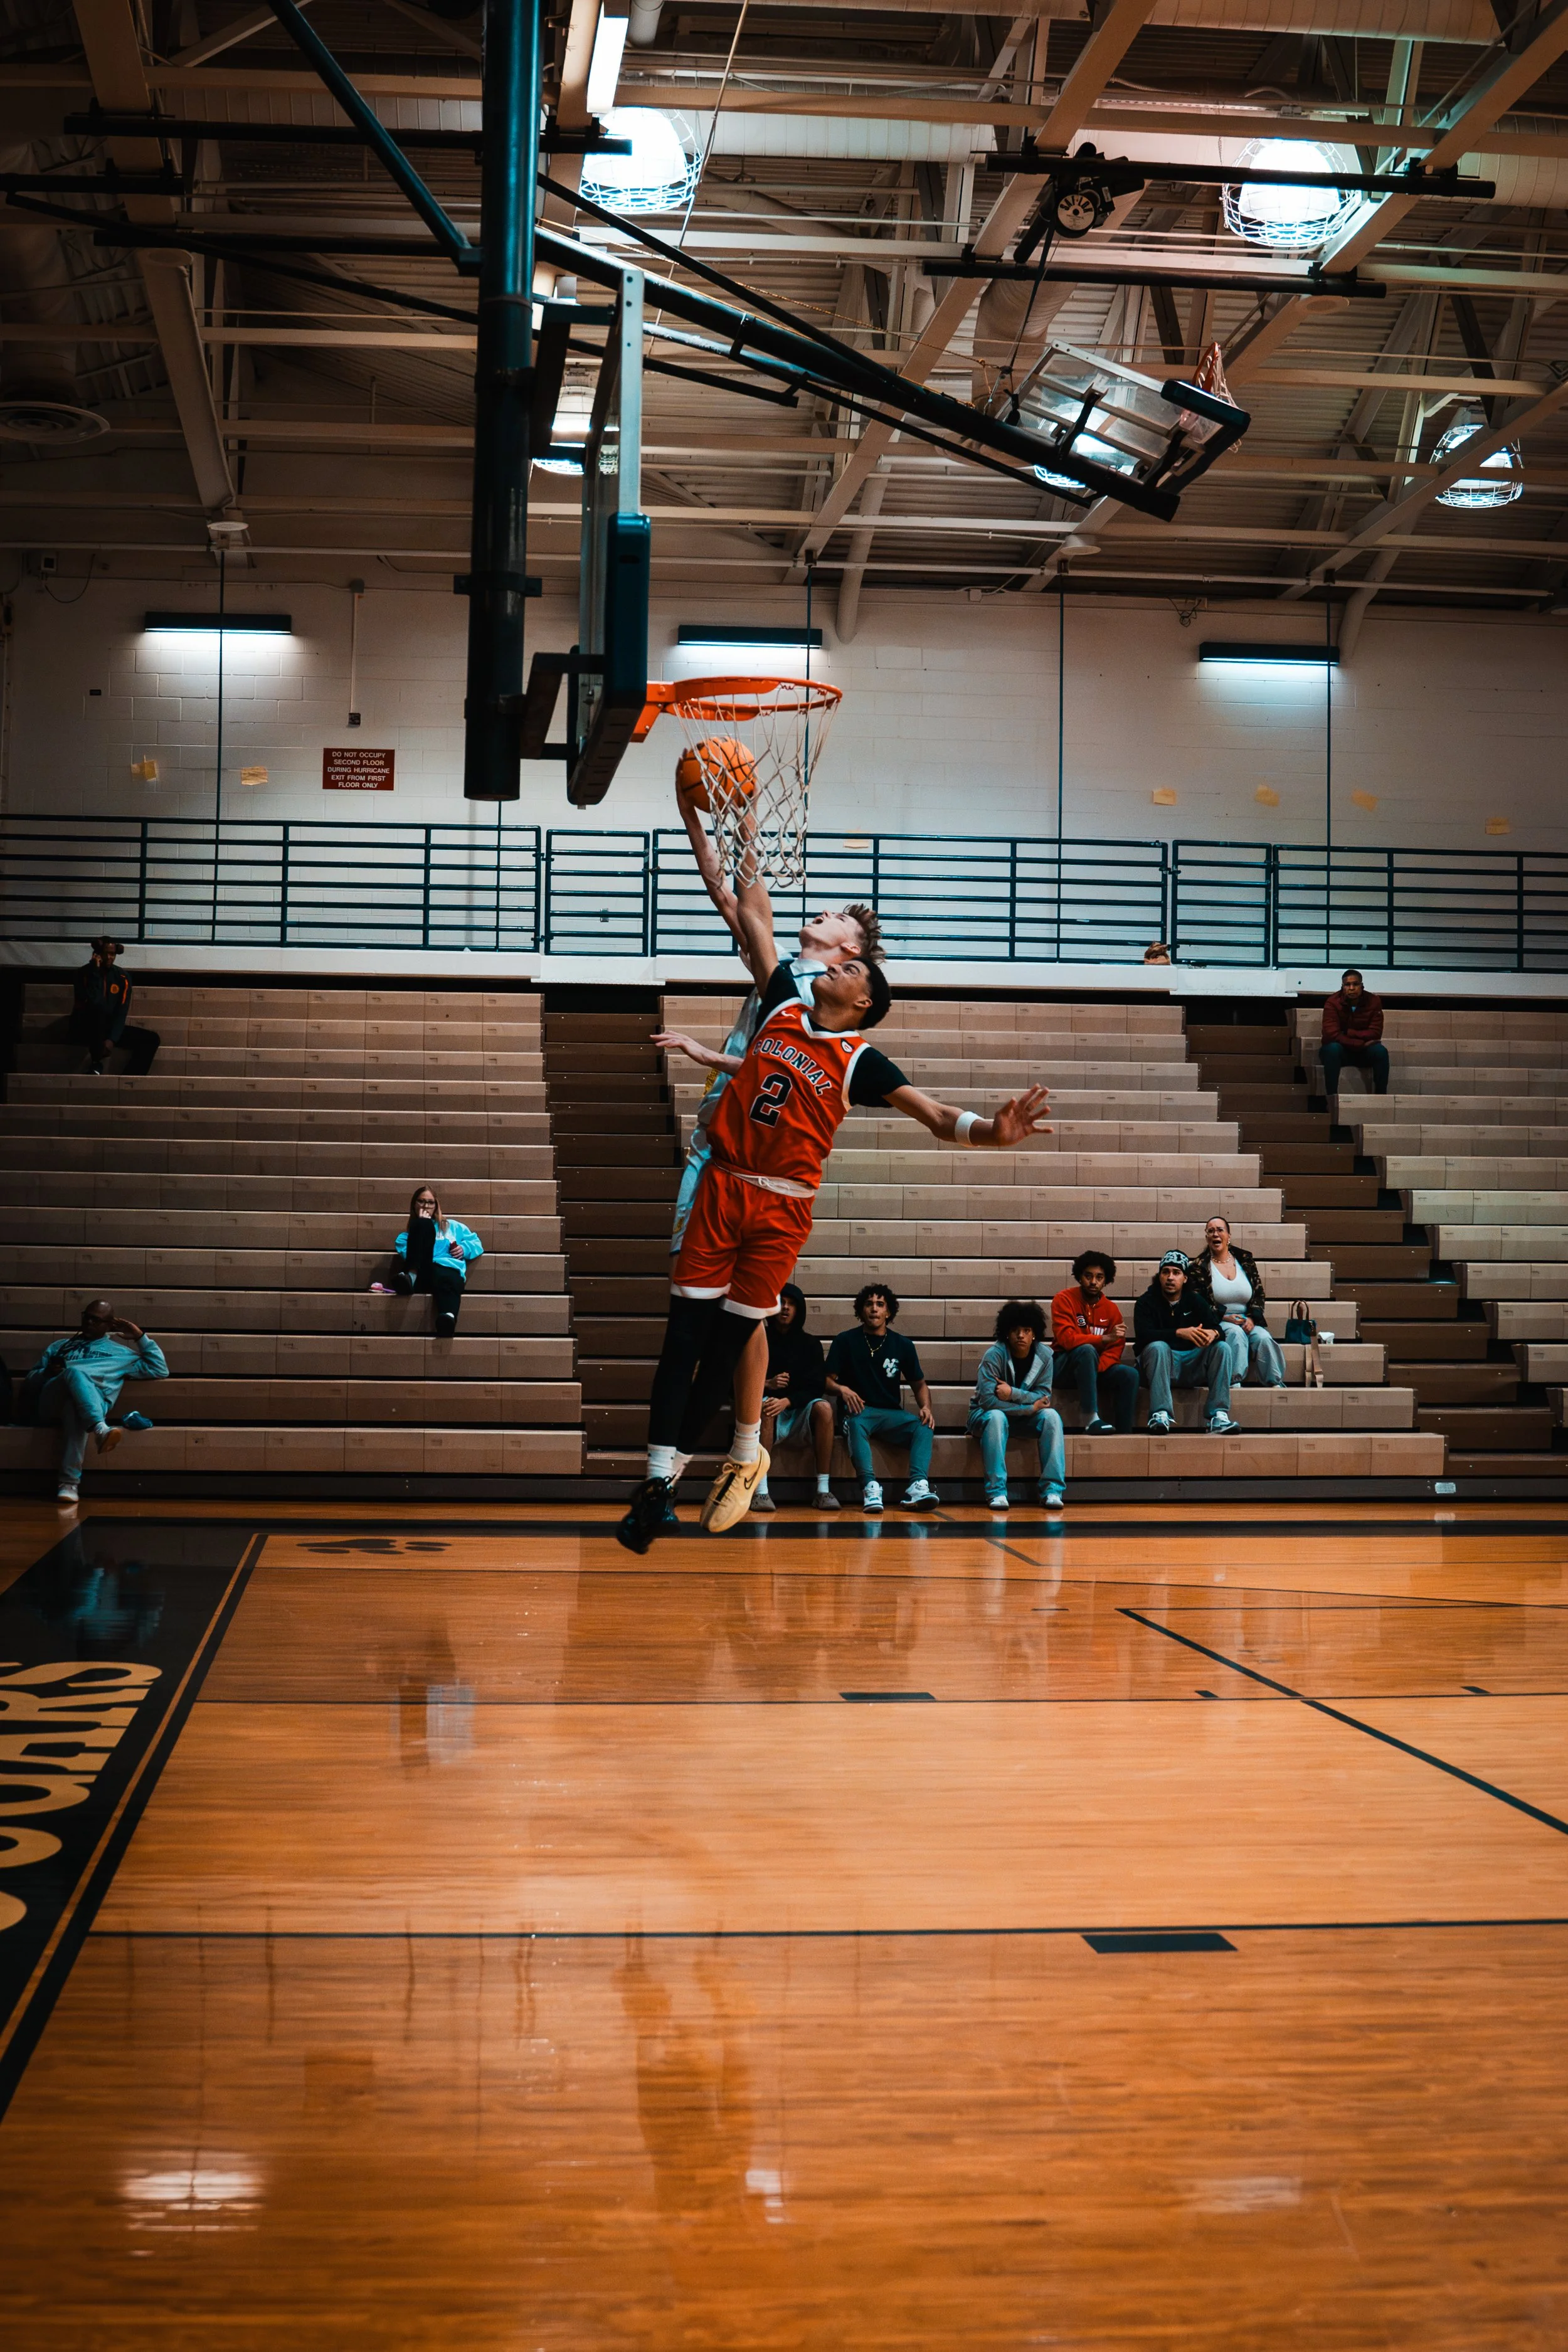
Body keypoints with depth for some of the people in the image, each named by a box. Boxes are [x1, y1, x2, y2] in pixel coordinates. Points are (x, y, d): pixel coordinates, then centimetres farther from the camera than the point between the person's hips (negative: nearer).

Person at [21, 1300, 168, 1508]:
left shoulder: (120, 1353, 32)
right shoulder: (59, 1347, 35)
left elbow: (160, 1370, 24)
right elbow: (29, 1383, 27)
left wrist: (140, 1337, 22)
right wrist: (46, 1373, 5)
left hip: (92, 1404, -1)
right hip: (51, 1403, 1)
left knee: (74, 1404, -43)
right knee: (74, 1373, -36)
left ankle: (70, 1483, -53)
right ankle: (101, 1430, -61)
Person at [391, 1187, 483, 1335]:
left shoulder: (452, 1226, 36)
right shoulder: (409, 1232, 31)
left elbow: (476, 1243, 32)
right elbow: (403, 1250, 9)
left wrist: (465, 1249, 11)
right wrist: (422, 1225, 8)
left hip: (448, 1268, 0)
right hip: (421, 1272, 0)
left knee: (446, 1280, -41)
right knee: (424, 1225, -21)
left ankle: (448, 1317, -75)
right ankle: (411, 1277, -40)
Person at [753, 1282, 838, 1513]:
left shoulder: (810, 1345, 8)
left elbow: (816, 1388, -4)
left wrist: (787, 1401, -22)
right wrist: (767, 1385, -19)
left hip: (799, 1413, 1)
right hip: (770, 1418, -1)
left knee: (823, 1408, -30)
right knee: (764, 1407, -35)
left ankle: (824, 1490, -28)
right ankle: (761, 1491, -40)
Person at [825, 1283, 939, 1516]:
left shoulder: (903, 1345, 13)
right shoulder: (846, 1341, 7)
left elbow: (920, 1384, 18)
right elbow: (828, 1380, 5)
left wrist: (925, 1407, -2)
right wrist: (841, 1389, -18)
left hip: (891, 1414, 3)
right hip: (858, 1411, -3)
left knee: (924, 1427, -27)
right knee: (856, 1425, -38)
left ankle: (917, 1486, -46)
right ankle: (870, 1487, -52)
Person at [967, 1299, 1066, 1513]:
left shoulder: (1044, 1355, -10)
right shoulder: (995, 1355, -22)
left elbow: (1043, 1397, -13)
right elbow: (987, 1400, -29)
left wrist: (1014, 1394, -30)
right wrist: (1030, 1407, -26)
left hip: (1026, 1416, 4)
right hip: (986, 1413, -3)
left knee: (1051, 1416, -25)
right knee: (996, 1417, -37)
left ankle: (1052, 1490, -27)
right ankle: (997, 1492, -36)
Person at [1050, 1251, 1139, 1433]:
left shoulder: (1111, 1309, 4)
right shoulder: (1065, 1299, -9)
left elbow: (1115, 1349, -1)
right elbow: (1066, 1338, -21)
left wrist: (1097, 1367, -22)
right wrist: (1105, 1338, -30)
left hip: (1097, 1368, 4)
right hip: (1064, 1368, -4)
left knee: (1130, 1374, -22)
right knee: (1087, 1350, -36)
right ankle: (1091, 1418, -43)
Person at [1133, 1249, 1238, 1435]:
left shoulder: (1195, 1300, 11)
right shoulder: (1147, 1302, 0)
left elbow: (1217, 1328, -2)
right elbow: (1143, 1335, -19)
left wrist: (1213, 1334, -29)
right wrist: (1180, 1333, -32)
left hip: (1192, 1367, 3)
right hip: (1160, 1364, -3)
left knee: (1222, 1348, -18)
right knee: (1158, 1347, -33)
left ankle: (1218, 1416, -27)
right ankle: (1161, 1415, -42)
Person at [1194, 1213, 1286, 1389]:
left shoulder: (1245, 1260, 12)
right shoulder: (1200, 1267, 3)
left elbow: (1259, 1295, 11)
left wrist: (1252, 1319, -8)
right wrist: (1225, 1317, -15)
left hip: (1247, 1320, 3)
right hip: (1217, 1322, -3)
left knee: (1263, 1337, -27)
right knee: (1236, 1333, -35)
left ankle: (1274, 1382, -23)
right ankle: (1234, 1380, -40)